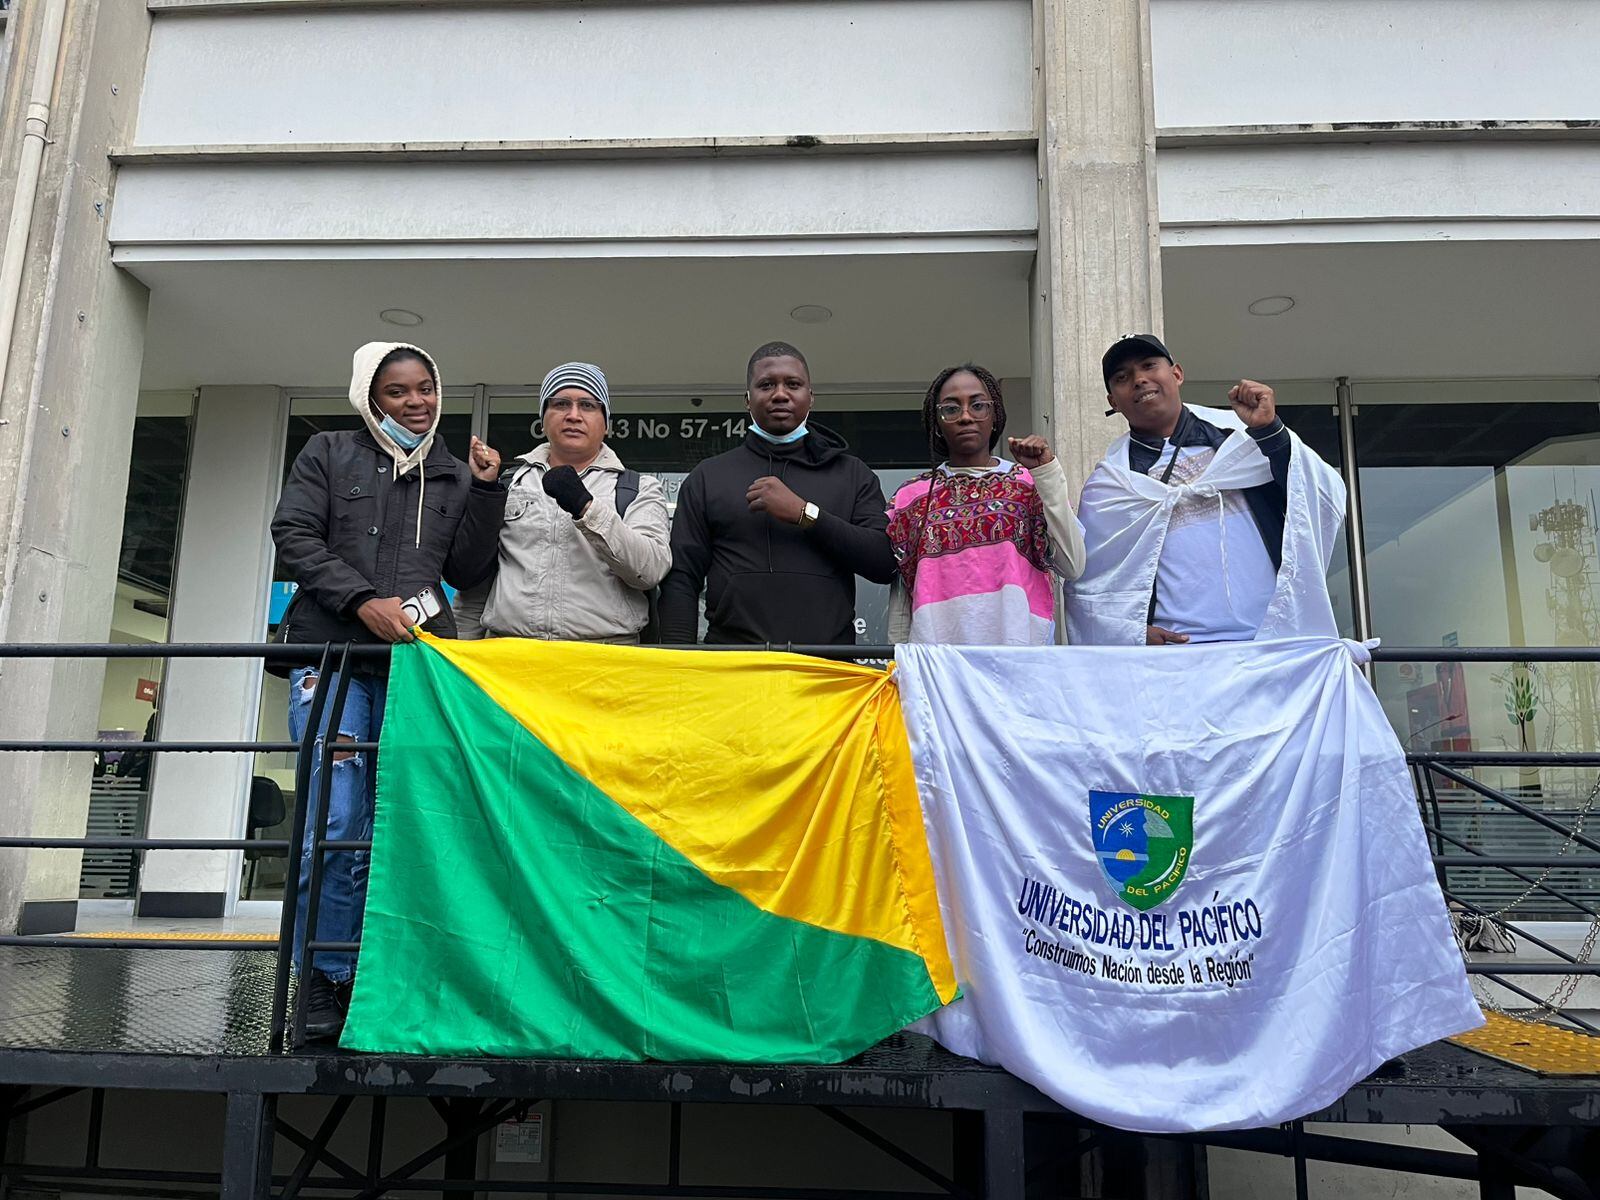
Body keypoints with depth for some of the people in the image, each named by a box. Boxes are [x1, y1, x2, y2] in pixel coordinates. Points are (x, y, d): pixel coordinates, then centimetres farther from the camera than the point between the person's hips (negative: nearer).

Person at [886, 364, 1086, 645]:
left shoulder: (1029, 483, 4)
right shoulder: (912, 497, 8)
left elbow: (1072, 567, -7)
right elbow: (901, 599, 10)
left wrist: (1047, 472, -7)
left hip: (1019, 644, -1)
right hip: (937, 649, 1)